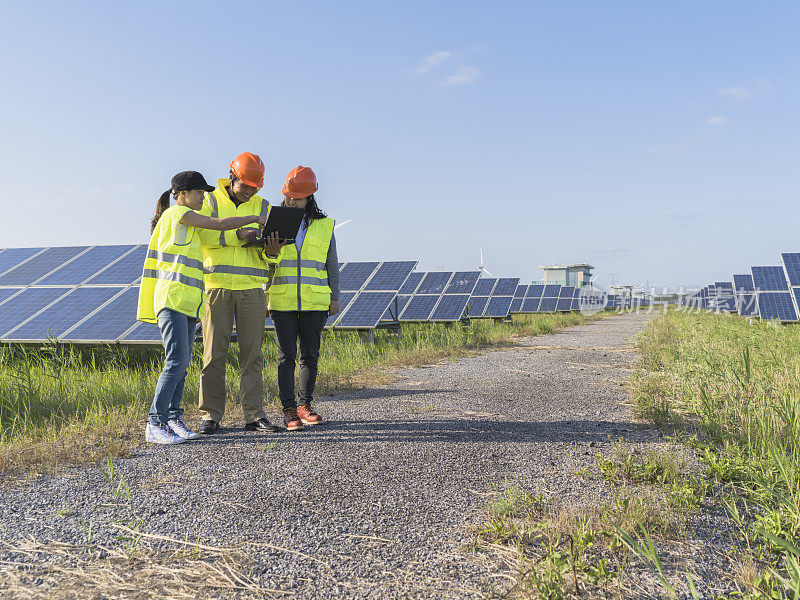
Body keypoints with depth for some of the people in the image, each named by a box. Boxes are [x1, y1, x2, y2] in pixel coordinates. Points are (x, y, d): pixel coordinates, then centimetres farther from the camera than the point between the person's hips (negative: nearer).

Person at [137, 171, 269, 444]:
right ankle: (155, 424, -12)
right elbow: (221, 224, -6)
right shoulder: (177, 213, -3)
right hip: (172, 298, -10)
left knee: (181, 363, 5)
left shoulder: (187, 221, 25)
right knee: (177, 361, -15)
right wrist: (255, 219, 3)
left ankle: (173, 420, 8)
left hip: (187, 303, 10)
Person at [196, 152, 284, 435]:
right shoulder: (210, 201, 8)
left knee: (252, 353, 3)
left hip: (252, 287, 2)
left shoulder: (263, 207, 13)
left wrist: (270, 252, -16)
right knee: (214, 353, 0)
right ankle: (210, 416, 9)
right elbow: (201, 234, -10)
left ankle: (254, 415, 9)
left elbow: (265, 251, 7)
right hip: (217, 285, -2)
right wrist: (236, 234, -21)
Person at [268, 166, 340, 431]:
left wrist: (334, 297, 9)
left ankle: (305, 405, 19)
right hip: (282, 301, -1)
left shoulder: (324, 226, 9)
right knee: (286, 356, -3)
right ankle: (289, 410, 1)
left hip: (315, 303, 1)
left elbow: (332, 265, 14)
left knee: (310, 356, 6)